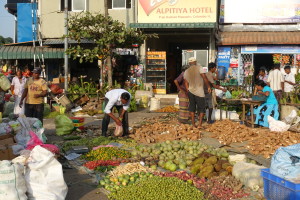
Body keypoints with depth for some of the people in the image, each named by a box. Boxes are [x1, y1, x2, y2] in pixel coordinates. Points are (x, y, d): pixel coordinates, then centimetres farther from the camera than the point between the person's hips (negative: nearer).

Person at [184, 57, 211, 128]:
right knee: (201, 109, 6)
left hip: (191, 91, 4)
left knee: (192, 109, 14)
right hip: (199, 92, -4)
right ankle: (200, 124, 0)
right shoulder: (199, 68, -9)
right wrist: (208, 86, -8)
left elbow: (186, 83, 8)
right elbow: (204, 78, -16)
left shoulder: (186, 71, 6)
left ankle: (193, 124, 16)